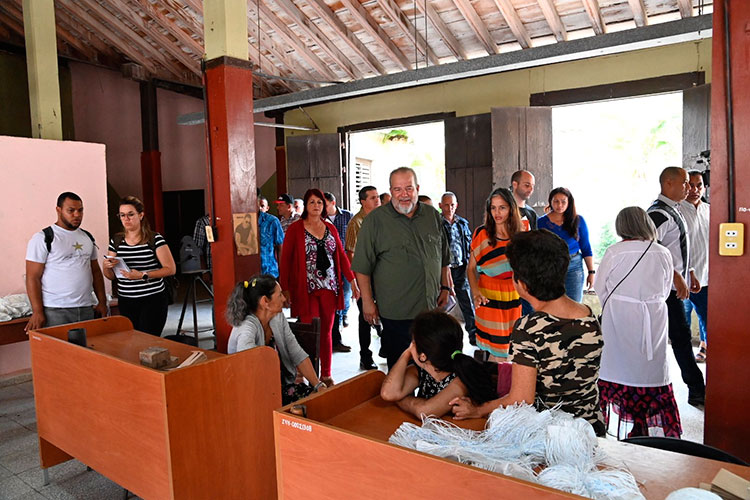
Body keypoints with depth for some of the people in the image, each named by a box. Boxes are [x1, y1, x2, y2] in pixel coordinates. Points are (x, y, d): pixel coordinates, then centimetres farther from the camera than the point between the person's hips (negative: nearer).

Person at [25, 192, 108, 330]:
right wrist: (37, 312, -13)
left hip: (86, 309, 5)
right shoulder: (43, 238, -4)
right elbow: (32, 278, -7)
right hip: (55, 312, -5)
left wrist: (102, 302, 10)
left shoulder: (87, 237, 14)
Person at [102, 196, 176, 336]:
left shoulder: (154, 239, -5)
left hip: (153, 300, -4)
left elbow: (171, 269, -9)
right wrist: (107, 267, -7)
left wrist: (143, 275, -18)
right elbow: (111, 276, 15)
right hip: (125, 302, 4)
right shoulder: (116, 241, 9)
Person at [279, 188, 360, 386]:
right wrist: (284, 289, -7)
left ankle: (326, 375, 20)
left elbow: (341, 256, 12)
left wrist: (352, 280, 5)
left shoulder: (330, 228, 13)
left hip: (329, 287, 4)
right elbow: (285, 260, -2)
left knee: (326, 332, 9)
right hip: (306, 289, -4)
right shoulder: (295, 229, 0)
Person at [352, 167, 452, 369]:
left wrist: (446, 287, 13)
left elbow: (444, 258, 19)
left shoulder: (433, 216, 8)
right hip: (396, 312, -4)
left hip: (431, 308, 4)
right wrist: (367, 301, -7)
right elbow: (363, 266, -5)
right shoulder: (375, 220, -5)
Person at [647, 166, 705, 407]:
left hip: (675, 285, 10)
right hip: (669, 287, -10)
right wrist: (676, 276, -23)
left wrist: (690, 272, 20)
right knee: (681, 336, -2)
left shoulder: (673, 211, 16)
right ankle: (697, 391, 7)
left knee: (659, 336, 14)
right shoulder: (659, 213, -17)